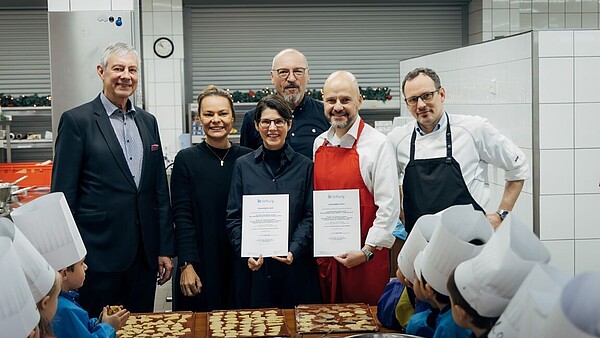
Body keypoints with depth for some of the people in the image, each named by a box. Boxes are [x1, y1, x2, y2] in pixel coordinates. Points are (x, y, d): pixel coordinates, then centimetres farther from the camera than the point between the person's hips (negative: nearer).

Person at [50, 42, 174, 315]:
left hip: (144, 253, 5)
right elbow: (63, 193, -6)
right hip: (99, 253, -5)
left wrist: (165, 249, 10)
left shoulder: (148, 121, 12)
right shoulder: (76, 120, -5)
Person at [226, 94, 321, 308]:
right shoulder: (243, 166, 6)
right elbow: (233, 217, 4)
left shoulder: (305, 166, 4)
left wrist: (294, 250, -15)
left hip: (295, 267, 0)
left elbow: (310, 216, 0)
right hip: (254, 268, 1)